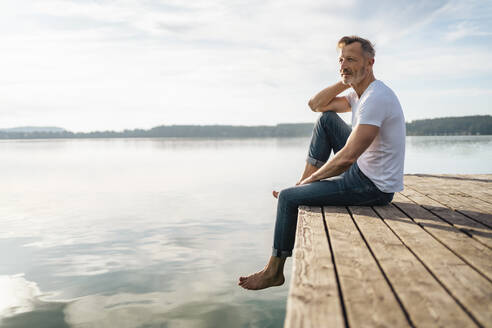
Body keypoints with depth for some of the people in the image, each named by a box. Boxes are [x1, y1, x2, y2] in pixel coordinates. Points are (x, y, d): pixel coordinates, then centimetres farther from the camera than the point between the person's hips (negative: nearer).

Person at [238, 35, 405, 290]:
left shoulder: (375, 98, -23)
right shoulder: (360, 92, 9)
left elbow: (346, 158, -29)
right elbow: (315, 105, 14)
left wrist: (312, 179, -14)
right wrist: (345, 82, 1)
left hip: (374, 187, -10)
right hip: (363, 170, 10)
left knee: (288, 198, -8)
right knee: (326, 119, 10)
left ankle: (274, 271, 10)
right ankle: (304, 182, 12)